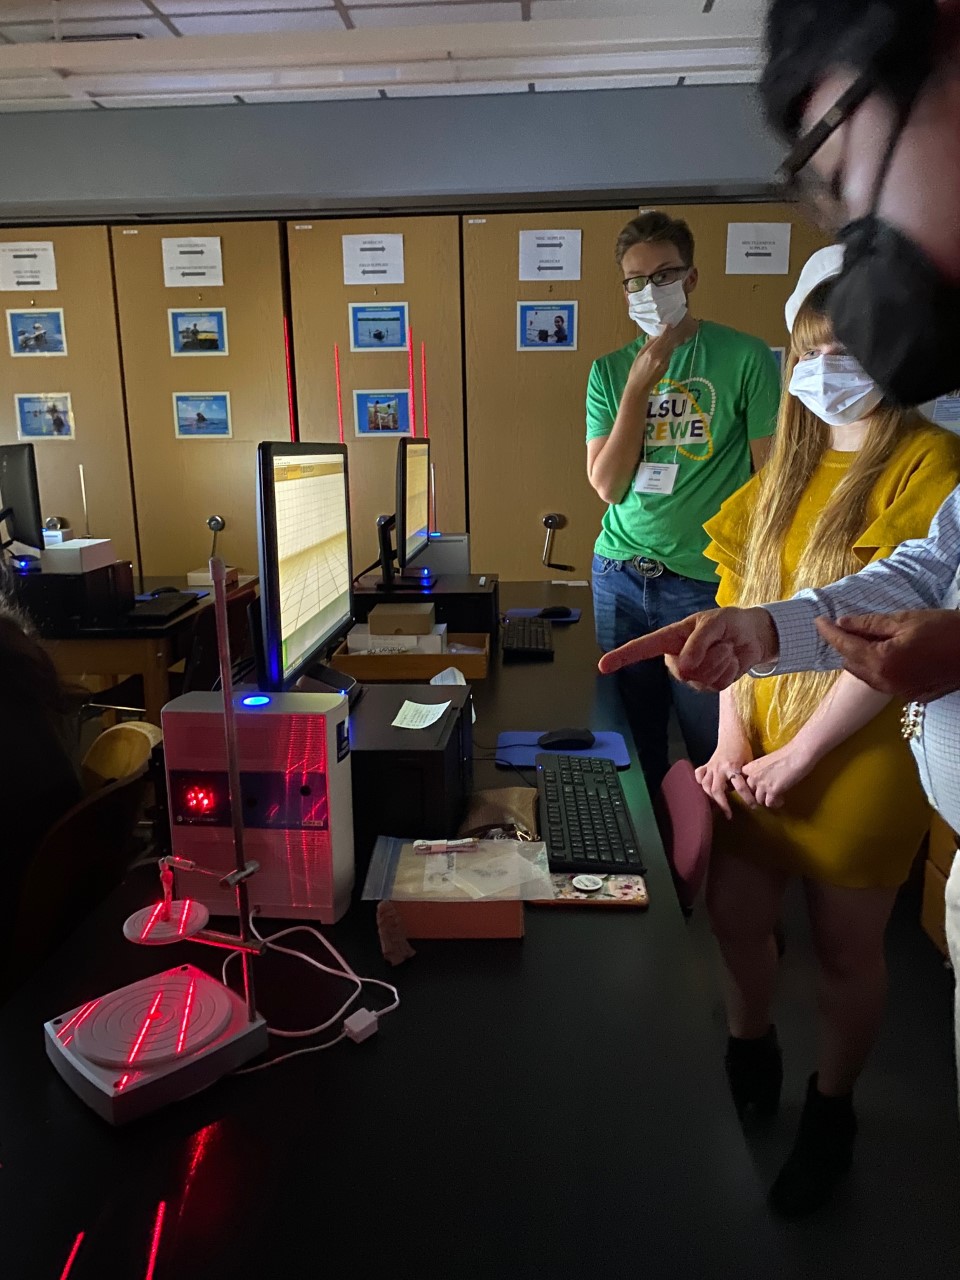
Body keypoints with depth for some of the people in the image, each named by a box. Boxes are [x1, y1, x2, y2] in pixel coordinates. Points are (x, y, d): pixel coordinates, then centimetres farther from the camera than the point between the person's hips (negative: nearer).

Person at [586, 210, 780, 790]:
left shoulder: (745, 357, -4)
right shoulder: (610, 371, 6)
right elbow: (607, 485, -2)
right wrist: (640, 383, -10)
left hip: (706, 582, -3)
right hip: (619, 574, 4)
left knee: (714, 748, 6)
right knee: (631, 737, 15)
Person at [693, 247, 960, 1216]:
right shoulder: (786, 471, 8)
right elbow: (739, 606, 5)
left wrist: (799, 756, -15)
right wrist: (733, 739, -5)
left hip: (856, 762, -5)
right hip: (758, 748, 6)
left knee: (846, 952, 12)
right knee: (733, 917, 15)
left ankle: (831, 1108, 38)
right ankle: (749, 1054, 44)